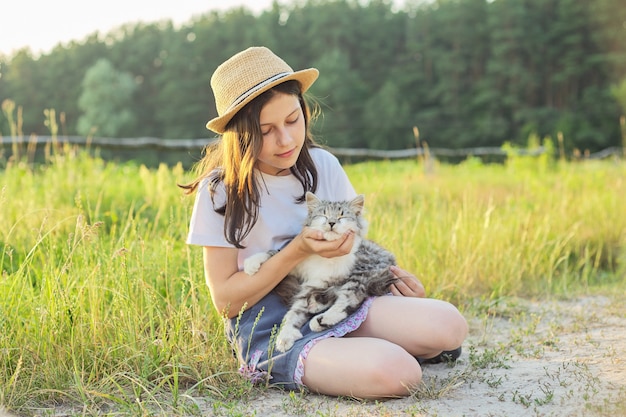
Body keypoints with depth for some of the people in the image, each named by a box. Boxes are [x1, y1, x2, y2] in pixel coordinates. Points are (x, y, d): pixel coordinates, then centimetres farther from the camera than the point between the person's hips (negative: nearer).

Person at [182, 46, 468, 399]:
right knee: (395, 372, -29)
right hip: (269, 332, -5)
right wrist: (298, 251, -19)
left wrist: (389, 272, -5)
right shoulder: (221, 192, -9)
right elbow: (225, 299, -9)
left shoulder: (323, 165, 2)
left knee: (448, 324, -20)